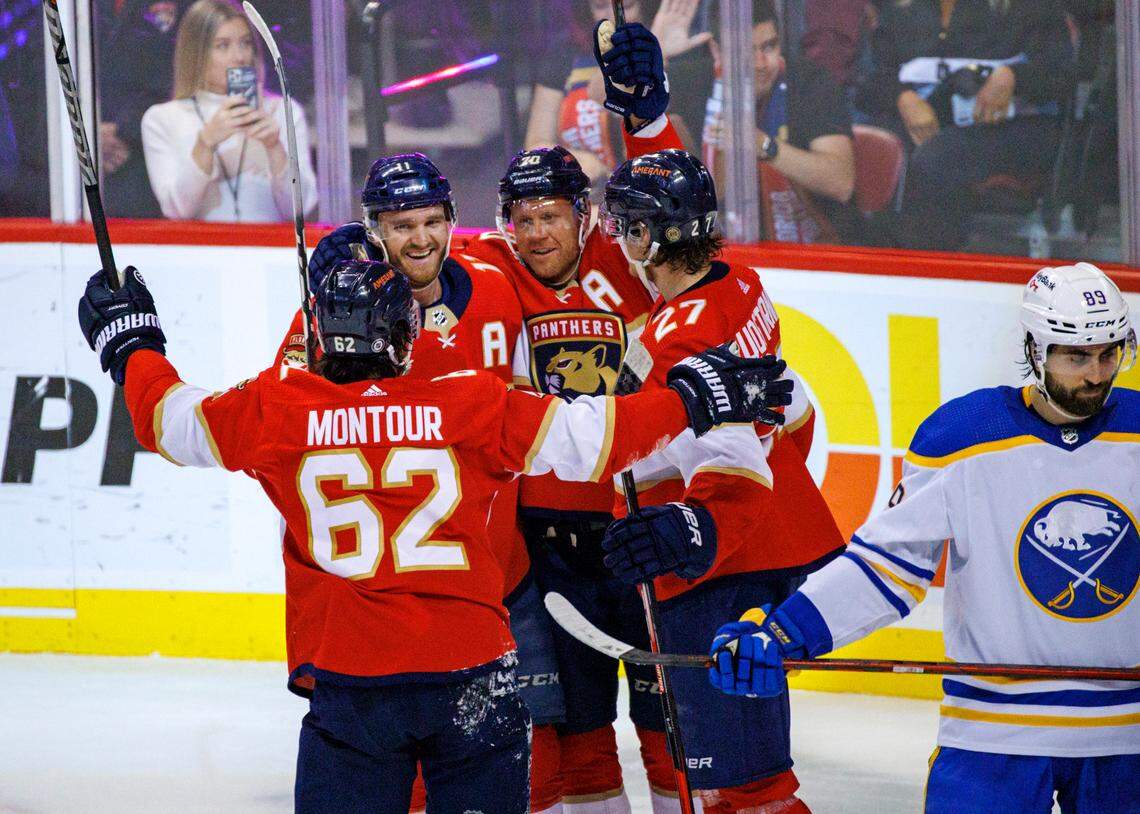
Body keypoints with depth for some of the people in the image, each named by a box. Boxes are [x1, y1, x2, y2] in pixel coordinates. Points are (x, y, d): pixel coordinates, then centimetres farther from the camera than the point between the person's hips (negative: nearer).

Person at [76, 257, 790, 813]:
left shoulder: (277, 411, 1)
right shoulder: (471, 405, 0)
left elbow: (171, 419, 14)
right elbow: (588, 438, 0)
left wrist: (132, 345, 32)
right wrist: (692, 397, 12)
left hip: (347, 681, 0)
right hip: (471, 669, 0)